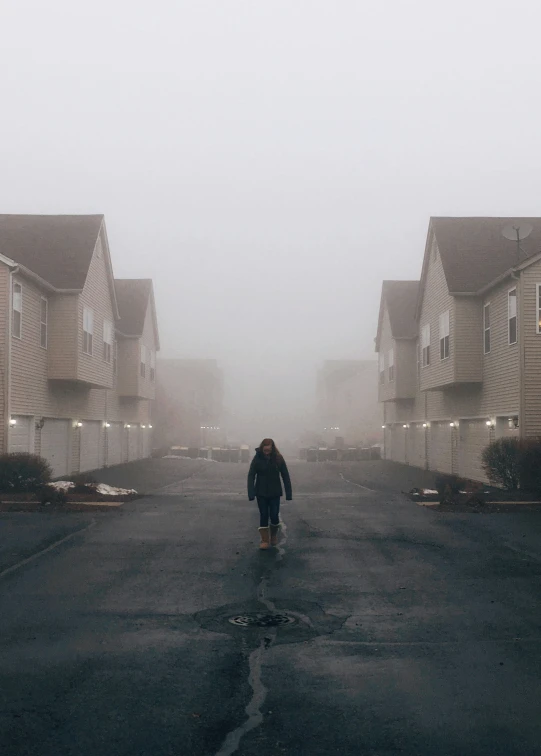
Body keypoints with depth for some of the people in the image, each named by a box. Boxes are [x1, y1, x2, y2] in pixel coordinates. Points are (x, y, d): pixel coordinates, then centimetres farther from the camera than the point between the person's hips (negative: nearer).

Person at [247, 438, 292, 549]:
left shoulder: (278, 458, -8)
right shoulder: (257, 458, -8)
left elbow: (285, 476, -4)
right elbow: (251, 476, -8)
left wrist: (288, 493, -8)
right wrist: (251, 493, -16)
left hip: (275, 493, 0)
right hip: (261, 493, 0)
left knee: (274, 515, -1)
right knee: (263, 516, 2)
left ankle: (274, 536, 26)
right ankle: (264, 540, 13)